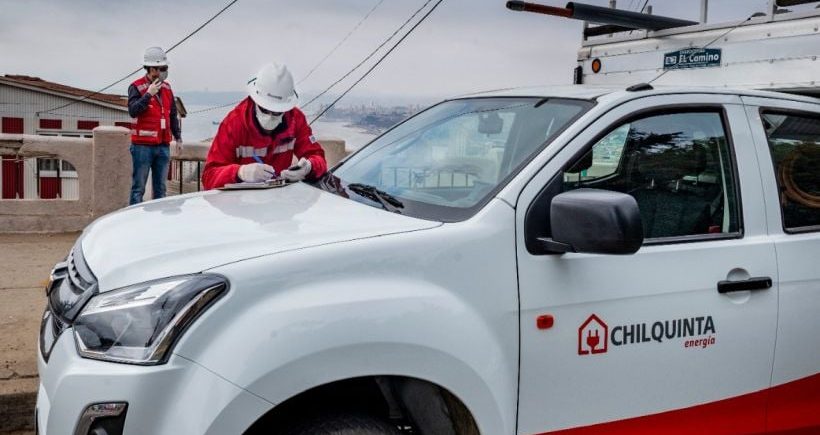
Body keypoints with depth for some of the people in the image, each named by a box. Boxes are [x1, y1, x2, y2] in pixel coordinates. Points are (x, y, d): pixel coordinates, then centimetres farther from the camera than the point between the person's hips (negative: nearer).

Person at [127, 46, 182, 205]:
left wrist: (178, 136, 17)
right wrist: (148, 94, -22)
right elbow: (133, 111, -19)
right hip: (143, 145, -6)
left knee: (160, 187, 11)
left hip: (163, 145, 6)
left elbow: (173, 115, 20)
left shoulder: (166, 88, 12)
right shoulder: (136, 87, -6)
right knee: (138, 187, -3)